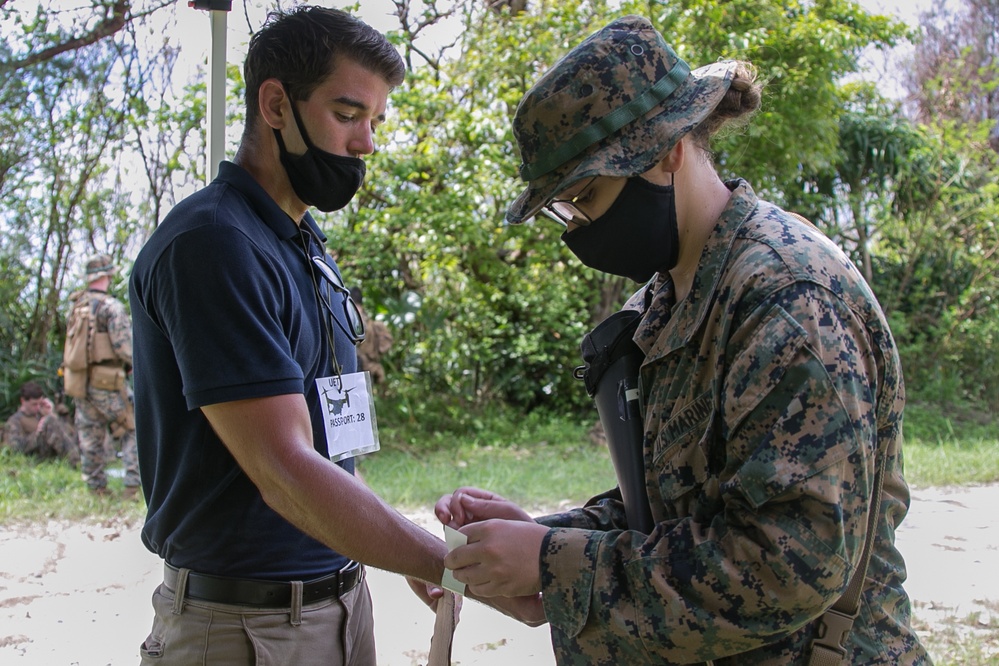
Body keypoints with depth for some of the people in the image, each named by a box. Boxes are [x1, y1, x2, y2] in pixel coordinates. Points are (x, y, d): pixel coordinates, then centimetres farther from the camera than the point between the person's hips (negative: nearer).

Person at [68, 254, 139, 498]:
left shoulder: (76, 306, 8)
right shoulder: (111, 306, -12)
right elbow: (124, 346, -17)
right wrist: (136, 364, -1)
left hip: (79, 381, 6)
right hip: (107, 383, -6)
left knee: (90, 437, 12)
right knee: (131, 432, 4)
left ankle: (97, 489, 17)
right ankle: (132, 485, -1)